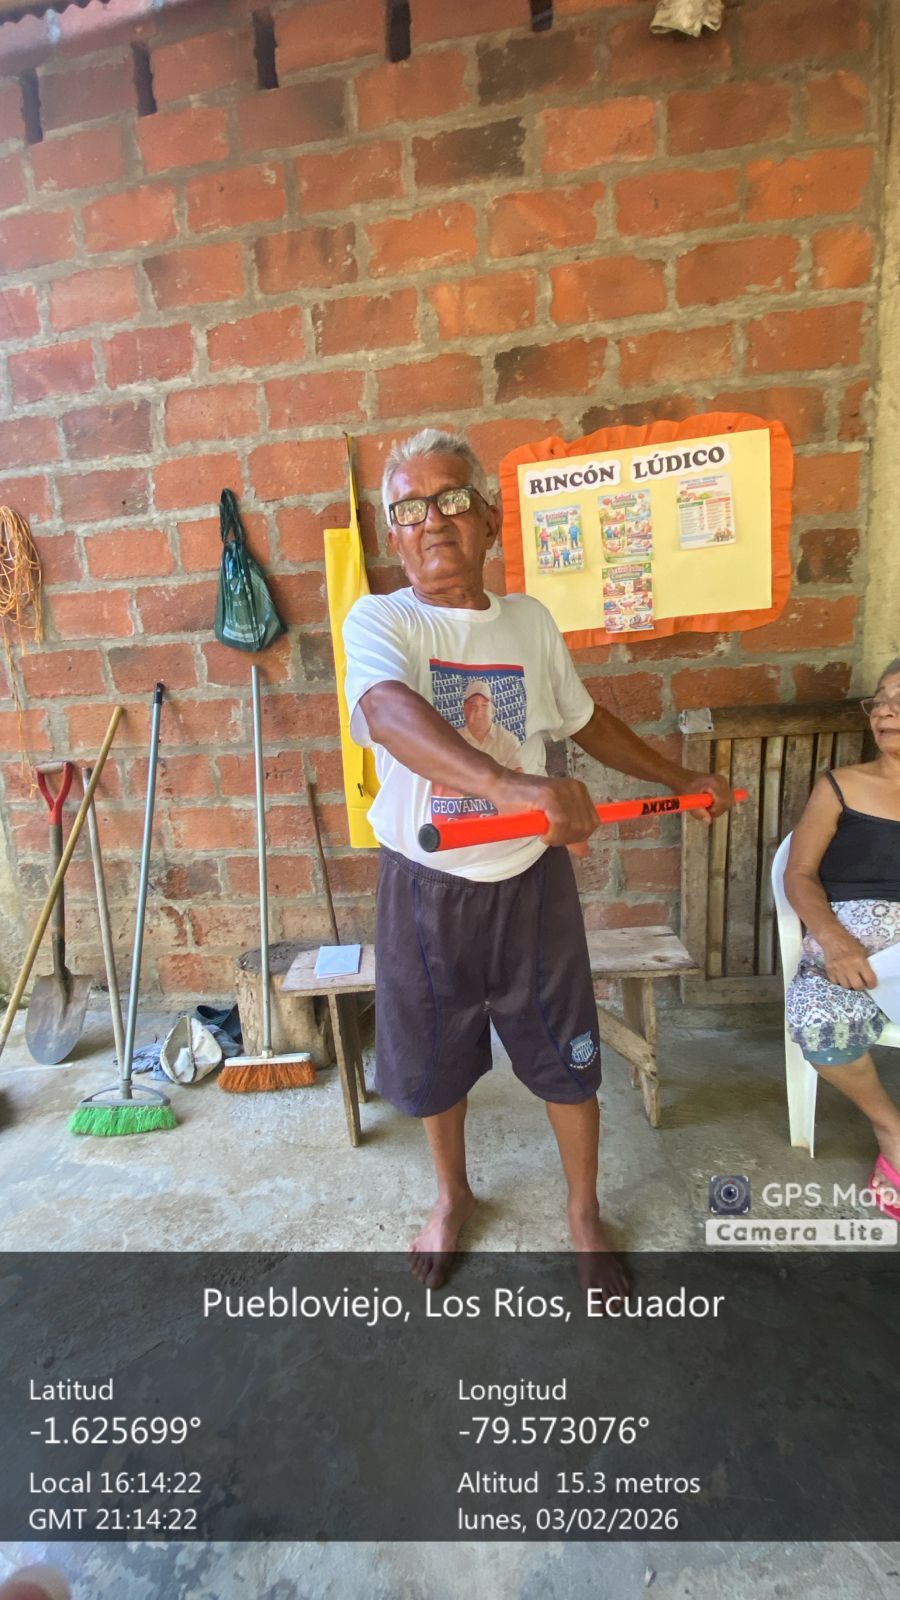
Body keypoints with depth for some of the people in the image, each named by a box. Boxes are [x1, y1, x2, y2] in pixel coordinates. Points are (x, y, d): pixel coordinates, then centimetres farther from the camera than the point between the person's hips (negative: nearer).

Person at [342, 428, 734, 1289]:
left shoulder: (531, 621, 1)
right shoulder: (379, 620, -12)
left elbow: (584, 720, 17)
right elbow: (391, 712, -35)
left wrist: (680, 778, 21)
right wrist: (506, 783, -52)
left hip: (530, 880, 3)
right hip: (425, 887, -2)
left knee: (567, 1061, 14)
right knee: (435, 1063, 18)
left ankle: (584, 1213, 42)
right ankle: (453, 1195, 48)